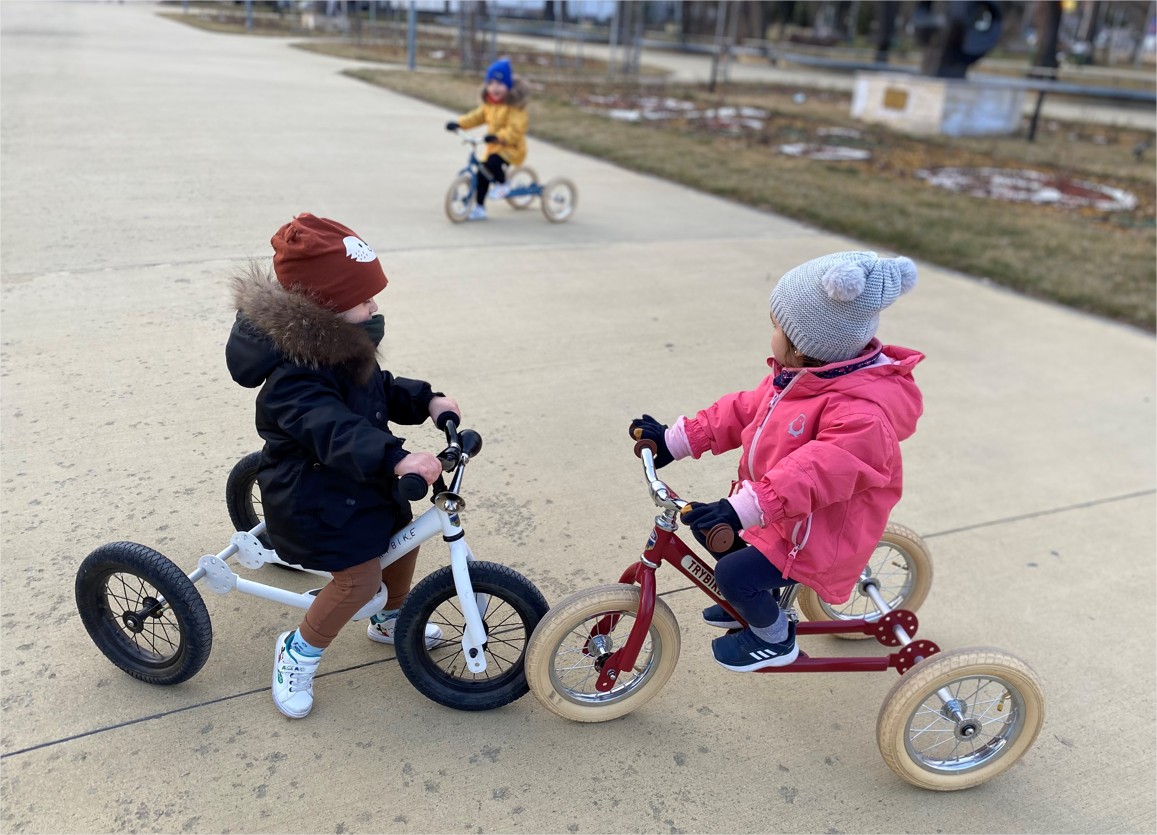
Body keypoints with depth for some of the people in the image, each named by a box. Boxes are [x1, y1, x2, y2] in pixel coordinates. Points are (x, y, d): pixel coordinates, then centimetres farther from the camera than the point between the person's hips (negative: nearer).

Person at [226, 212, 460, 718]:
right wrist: (395, 458, -59)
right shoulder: (294, 377, -31)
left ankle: (391, 620, 44)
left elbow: (380, 389, 14)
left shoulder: (344, 348, 1)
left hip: (360, 479, 9)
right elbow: (332, 429, -46)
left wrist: (426, 401, -4)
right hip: (313, 496, -9)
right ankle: (299, 651, 13)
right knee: (359, 576, -14)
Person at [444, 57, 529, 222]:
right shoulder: (489, 104, 7)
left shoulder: (515, 106, -18)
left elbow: (515, 129, -28)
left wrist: (498, 137, -42)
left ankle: (502, 185, -4)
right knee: (481, 174, 3)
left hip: (512, 147, -8)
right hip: (493, 147, 8)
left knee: (493, 162, -34)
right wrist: (458, 123, -4)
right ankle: (479, 208, 16)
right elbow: (476, 116, 11)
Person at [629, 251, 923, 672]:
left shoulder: (862, 411, -32)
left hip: (818, 532, -9)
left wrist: (746, 507, -53)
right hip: (775, 510, 9)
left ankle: (775, 638, 14)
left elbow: (821, 469, -44)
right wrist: (677, 438, 0)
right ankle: (757, 601, 33)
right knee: (705, 524, 11)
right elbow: (744, 410, 3)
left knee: (733, 575, -18)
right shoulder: (794, 376, -2)